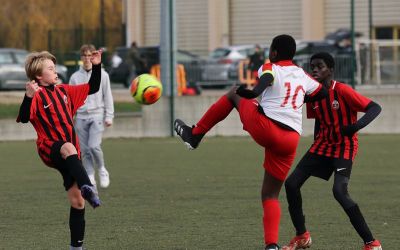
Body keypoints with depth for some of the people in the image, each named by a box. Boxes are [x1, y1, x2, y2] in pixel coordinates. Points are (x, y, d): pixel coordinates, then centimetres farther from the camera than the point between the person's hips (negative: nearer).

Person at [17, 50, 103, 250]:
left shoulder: (64, 91, 13)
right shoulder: (37, 96, -7)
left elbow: (92, 88, 22)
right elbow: (23, 118, -23)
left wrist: (96, 66, 12)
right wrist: (29, 96, -36)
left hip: (70, 150, 7)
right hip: (49, 149, -7)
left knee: (77, 201, 4)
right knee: (68, 149, -44)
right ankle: (86, 187, -67)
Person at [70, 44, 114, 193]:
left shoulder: (102, 75, 4)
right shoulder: (75, 77, 8)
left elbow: (108, 97, 4)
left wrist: (109, 116, -2)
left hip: (97, 115, -2)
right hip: (81, 117, 2)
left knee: (94, 146, -17)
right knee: (85, 150, -1)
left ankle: (102, 170, 7)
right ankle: (90, 180, 6)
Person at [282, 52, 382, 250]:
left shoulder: (342, 91, -19)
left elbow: (374, 108, -22)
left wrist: (356, 126, -37)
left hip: (345, 146, -7)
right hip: (322, 144, 7)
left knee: (339, 191, -26)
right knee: (291, 183, 0)